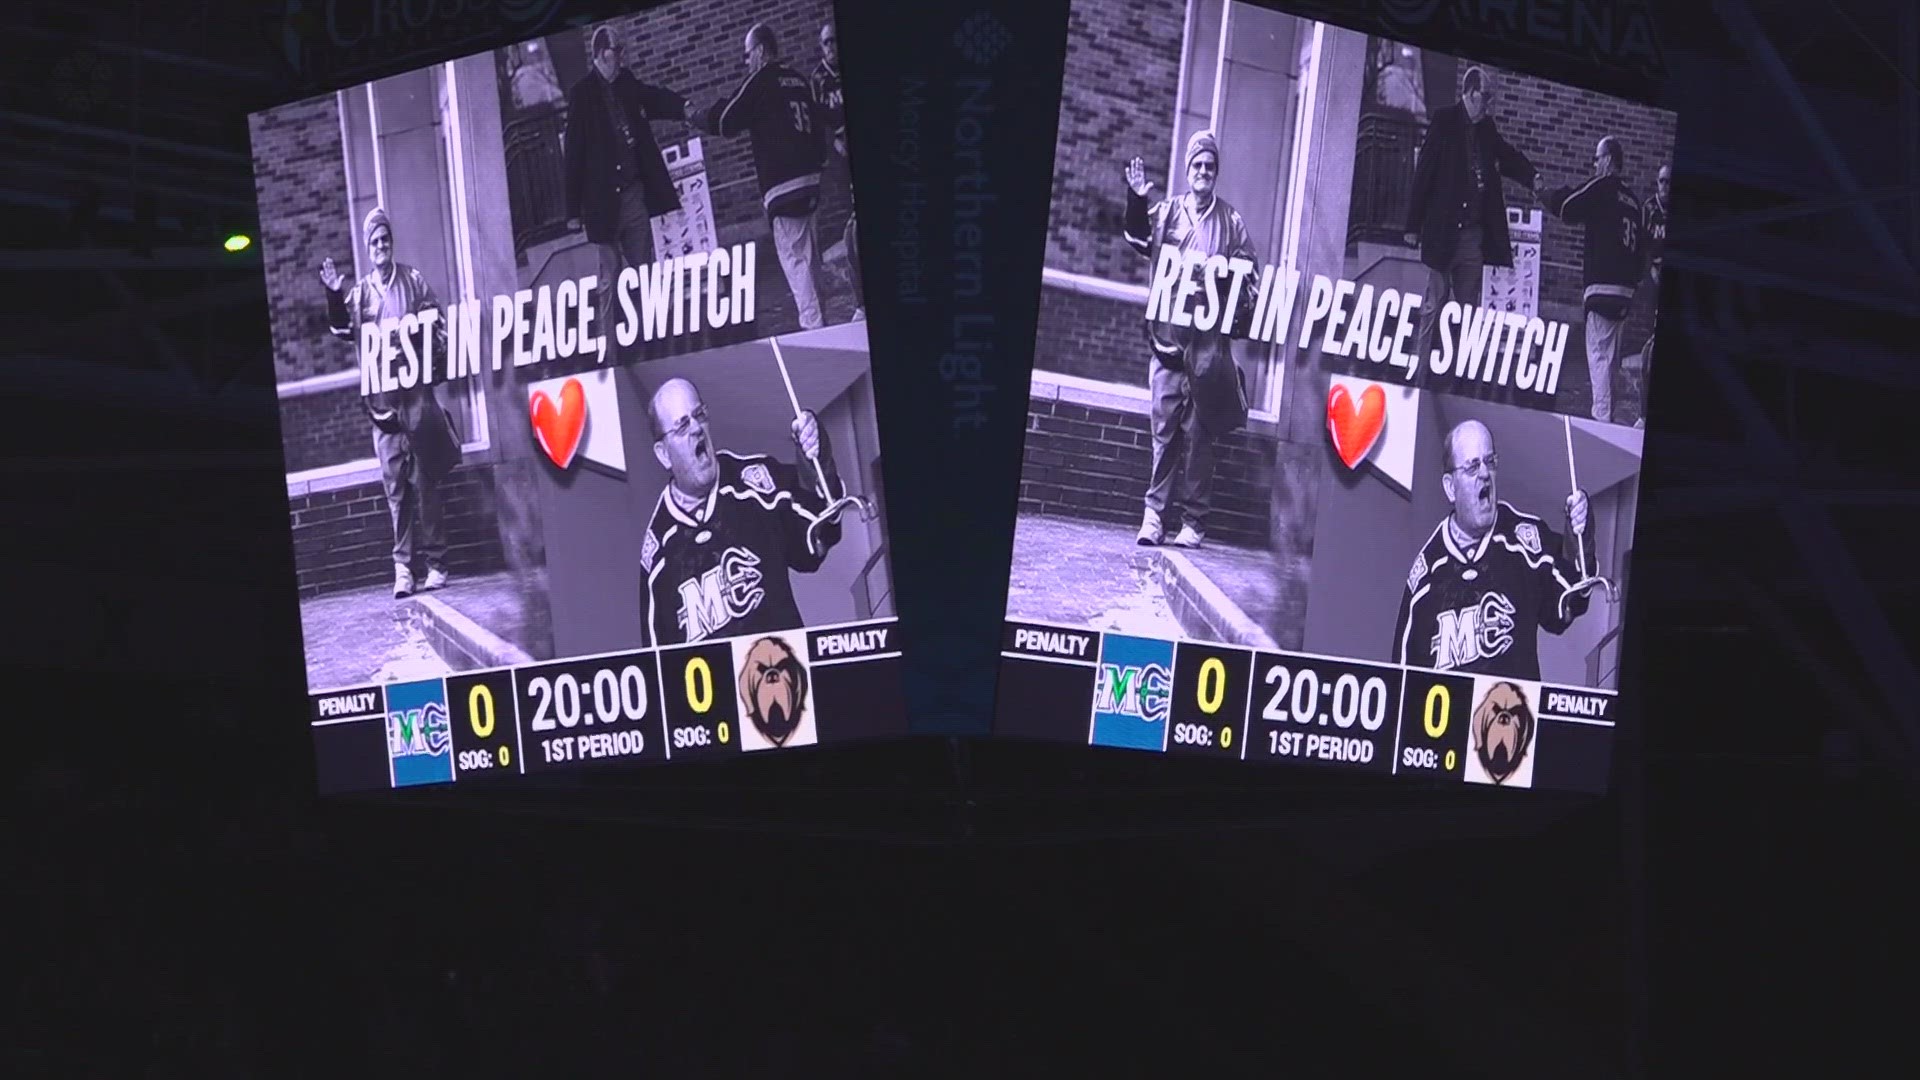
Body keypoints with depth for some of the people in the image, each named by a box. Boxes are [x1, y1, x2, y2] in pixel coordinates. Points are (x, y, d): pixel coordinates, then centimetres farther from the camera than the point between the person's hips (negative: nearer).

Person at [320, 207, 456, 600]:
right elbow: (343, 329, 2)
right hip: (382, 400, 1)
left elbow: (438, 326, 7)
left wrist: (438, 361, -6)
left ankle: (435, 562, 5)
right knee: (395, 485, 0)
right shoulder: (360, 292, 9)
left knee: (426, 481, 1)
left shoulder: (415, 282, 6)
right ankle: (402, 566, 0)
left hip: (417, 393, -1)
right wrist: (334, 296, -12)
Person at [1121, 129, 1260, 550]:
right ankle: (1155, 514, -1)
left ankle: (1194, 521, 0)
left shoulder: (1231, 222, 9)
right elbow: (1141, 240, 2)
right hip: (1167, 334, 1)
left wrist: (1242, 310, -5)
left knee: (1199, 432, -1)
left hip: (1209, 338, -1)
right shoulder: (1167, 212, 12)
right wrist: (1137, 203, -12)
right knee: (1164, 426, -2)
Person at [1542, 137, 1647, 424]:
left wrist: (1542, 193, 9)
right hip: (1626, 287, 8)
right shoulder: (1631, 198, 16)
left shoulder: (1600, 187, -5)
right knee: (1609, 355, 15)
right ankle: (1605, 413, 20)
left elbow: (1563, 204, -9)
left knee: (1598, 353, -7)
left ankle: (1602, 415, -12)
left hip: (1603, 284, -8)